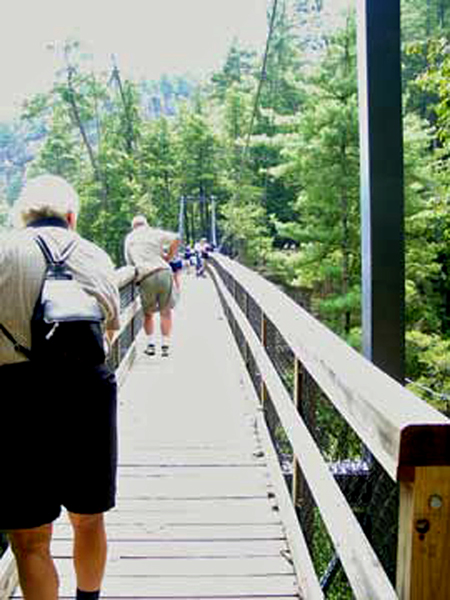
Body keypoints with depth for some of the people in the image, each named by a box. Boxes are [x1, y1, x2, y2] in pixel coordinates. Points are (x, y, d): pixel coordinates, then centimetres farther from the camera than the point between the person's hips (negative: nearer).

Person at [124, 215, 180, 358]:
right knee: (166, 311, 11)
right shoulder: (155, 233, 14)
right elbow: (176, 239, 1)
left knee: (148, 313, 19)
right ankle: (165, 345, 8)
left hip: (146, 278, 1)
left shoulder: (129, 238, 19)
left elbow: (129, 262, 19)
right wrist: (168, 258, 9)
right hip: (164, 272, -1)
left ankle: (150, 344, 10)